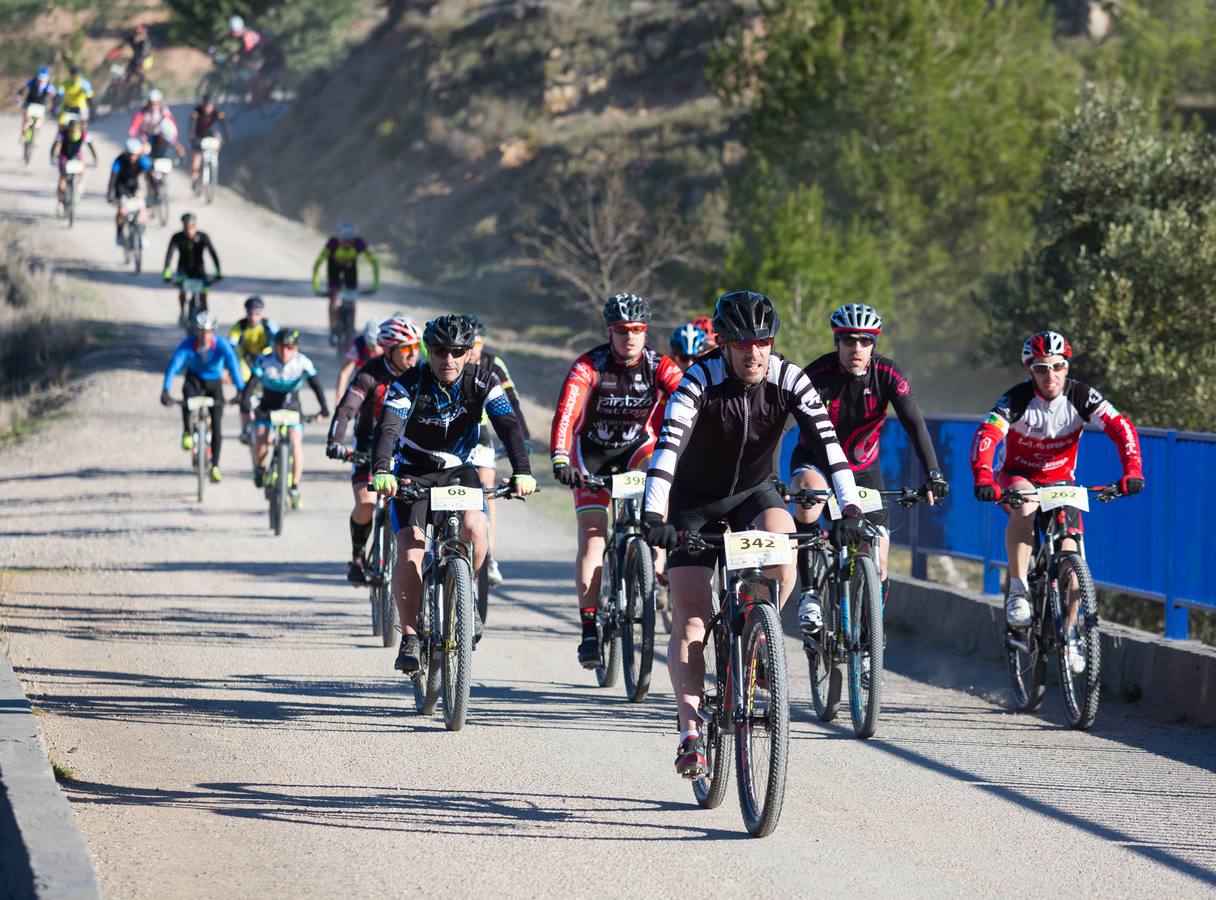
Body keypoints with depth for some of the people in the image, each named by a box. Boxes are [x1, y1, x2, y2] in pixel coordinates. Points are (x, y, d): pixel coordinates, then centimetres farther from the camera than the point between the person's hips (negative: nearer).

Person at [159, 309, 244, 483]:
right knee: (188, 396, -36)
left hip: (214, 383, 0)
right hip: (194, 379, 0)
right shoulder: (188, 344, -26)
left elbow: (233, 365, -38)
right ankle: (187, 433, -14)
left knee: (216, 424, -11)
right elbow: (174, 365, -36)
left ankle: (215, 466, -4)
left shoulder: (222, 345, -27)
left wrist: (241, 390, -51)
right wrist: (165, 390, -49)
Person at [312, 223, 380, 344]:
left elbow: (374, 262, -24)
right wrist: (315, 287, -39)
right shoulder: (332, 243, -37)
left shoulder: (359, 244, -34)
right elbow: (317, 264, -34)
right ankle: (333, 330, -8)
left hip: (350, 266, 1)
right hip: (334, 265, -1)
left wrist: (376, 284, -28)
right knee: (334, 297, -15)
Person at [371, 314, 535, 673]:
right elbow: (388, 429, -31)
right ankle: (410, 638, -5)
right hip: (412, 474, -1)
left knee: (474, 527, -28)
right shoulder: (409, 385, -19)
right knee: (409, 554, -19)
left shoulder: (482, 384, -14)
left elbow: (508, 426, -24)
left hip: (457, 471, 1)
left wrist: (522, 472, -41)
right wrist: (381, 472, -50)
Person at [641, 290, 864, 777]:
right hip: (695, 500, -2)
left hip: (753, 491, 2)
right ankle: (691, 732, -7)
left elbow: (827, 441, -27)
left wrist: (850, 509, -40)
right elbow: (668, 445, -38)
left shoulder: (789, 381, -20)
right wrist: (653, 516, -51)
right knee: (690, 612, -9)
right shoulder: (700, 381, -27)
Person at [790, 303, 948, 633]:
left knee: (878, 560, -4)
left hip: (863, 468, 3)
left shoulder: (887, 374, -18)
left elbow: (914, 425, -25)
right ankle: (810, 595, -27)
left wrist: (933, 475, -39)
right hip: (817, 460, -2)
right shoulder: (818, 375, -24)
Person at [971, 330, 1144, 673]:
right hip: (1018, 476, -2)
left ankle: (1069, 635, 10)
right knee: (1025, 507, -38)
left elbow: (1121, 427, -27)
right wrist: (982, 478, -56)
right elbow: (986, 436, -37)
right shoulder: (1017, 399, -24)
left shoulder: (1081, 396, -18)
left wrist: (1132, 471, -44)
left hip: (1060, 481, 2)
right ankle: (1017, 591, -29)